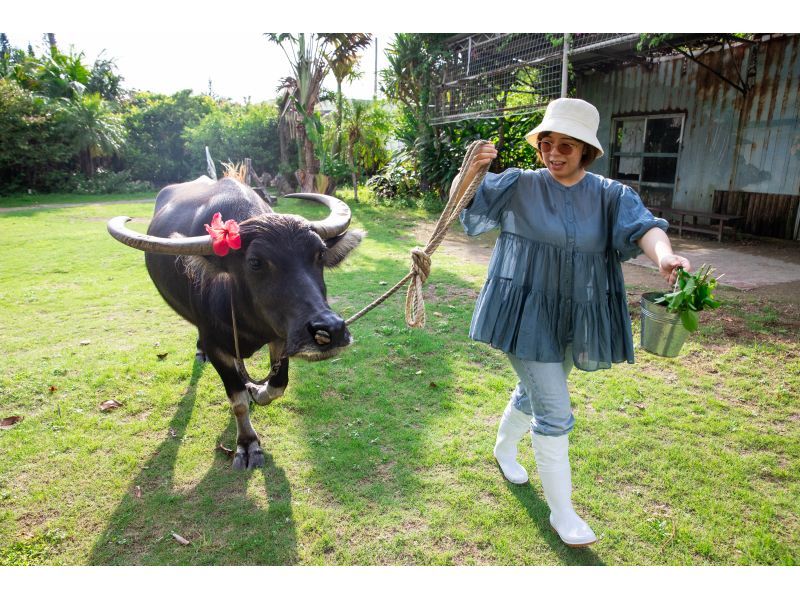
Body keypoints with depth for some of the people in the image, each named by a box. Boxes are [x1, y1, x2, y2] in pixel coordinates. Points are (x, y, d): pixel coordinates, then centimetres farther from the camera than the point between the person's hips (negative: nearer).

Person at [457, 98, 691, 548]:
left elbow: (642, 227, -18)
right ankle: (561, 510, 16)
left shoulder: (611, 195, -1)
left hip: (577, 318, 4)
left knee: (535, 393, 23)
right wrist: (471, 171, -35)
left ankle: (505, 449, 53)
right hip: (528, 315, -4)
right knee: (555, 413, -4)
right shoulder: (519, 186, -6)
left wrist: (664, 255, -42)